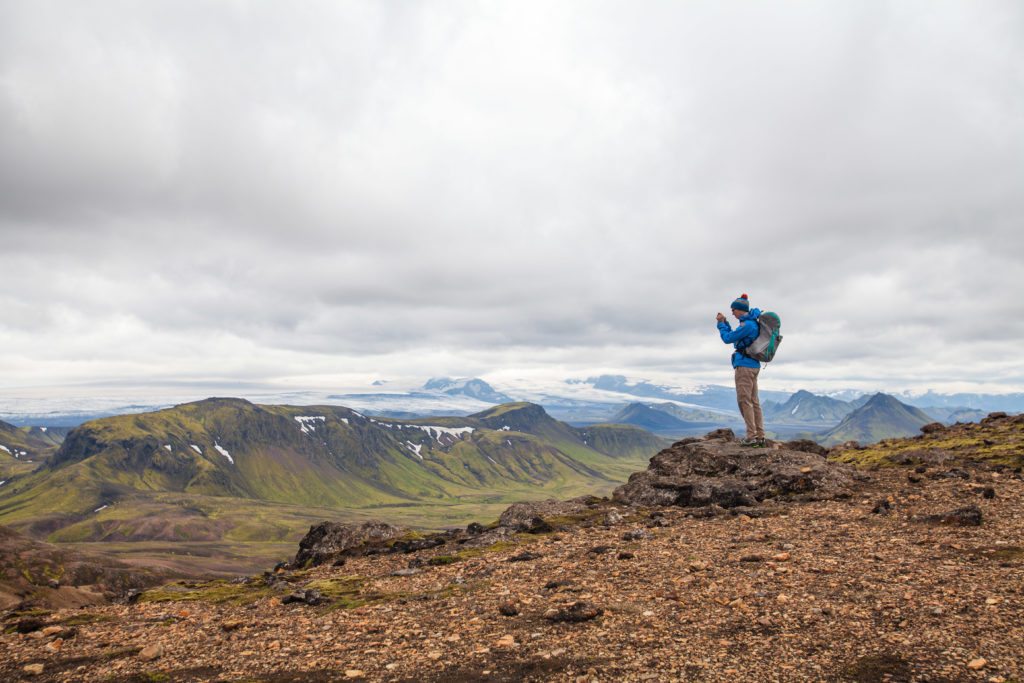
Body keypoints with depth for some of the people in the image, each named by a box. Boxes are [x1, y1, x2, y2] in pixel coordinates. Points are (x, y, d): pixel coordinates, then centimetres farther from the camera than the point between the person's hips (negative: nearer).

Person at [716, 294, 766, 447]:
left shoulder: (747, 324, -15)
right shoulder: (751, 323, 17)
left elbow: (728, 338, -11)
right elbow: (733, 337, 27)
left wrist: (721, 324, 3)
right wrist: (725, 323, 21)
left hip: (744, 365, -10)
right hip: (752, 365, 10)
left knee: (744, 400, -7)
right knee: (753, 401, 8)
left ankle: (751, 436, -8)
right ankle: (760, 437, 9)